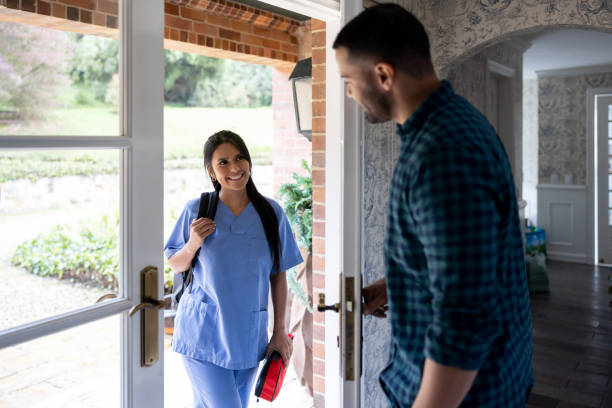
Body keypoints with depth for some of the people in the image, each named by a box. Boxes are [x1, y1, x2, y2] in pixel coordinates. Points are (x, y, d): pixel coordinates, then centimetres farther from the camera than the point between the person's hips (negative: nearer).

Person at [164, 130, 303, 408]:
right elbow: (175, 265, 5)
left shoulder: (271, 213, -2)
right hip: (203, 335, -2)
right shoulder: (196, 210, -6)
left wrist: (280, 331, 3)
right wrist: (192, 245, -16)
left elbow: (278, 276, 3)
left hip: (248, 336, 2)